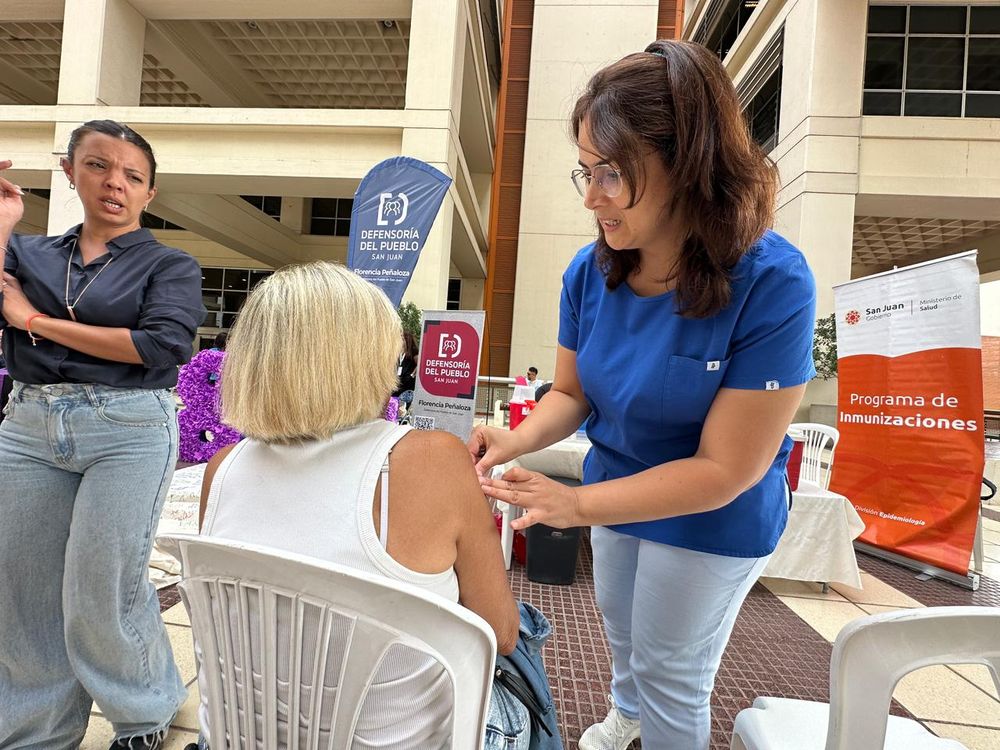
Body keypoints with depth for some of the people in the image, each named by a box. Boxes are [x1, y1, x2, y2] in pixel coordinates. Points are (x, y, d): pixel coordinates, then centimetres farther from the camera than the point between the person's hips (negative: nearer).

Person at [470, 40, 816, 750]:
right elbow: (572, 392, -5)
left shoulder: (771, 284, -31)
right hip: (617, 487, 6)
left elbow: (724, 470, -29)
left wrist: (574, 504, -35)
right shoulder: (591, 271, -16)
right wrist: (517, 440, -25)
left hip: (713, 521, -5)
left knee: (672, 675, 19)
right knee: (621, 625, 33)